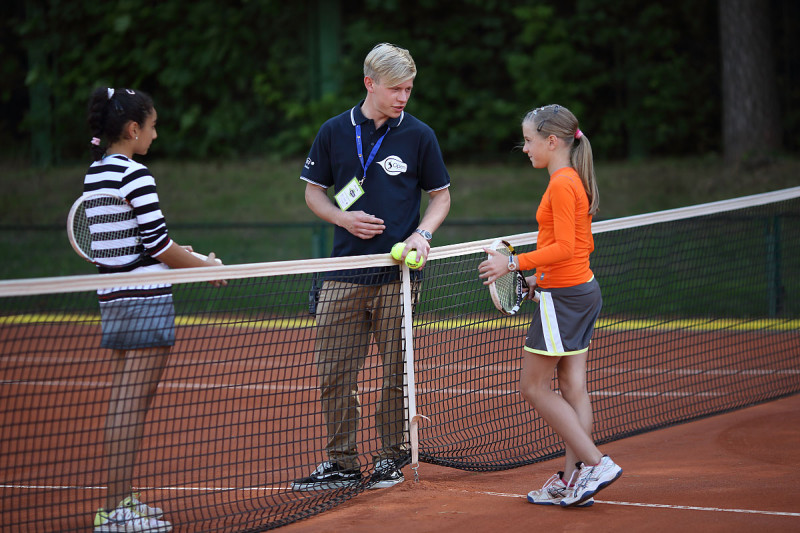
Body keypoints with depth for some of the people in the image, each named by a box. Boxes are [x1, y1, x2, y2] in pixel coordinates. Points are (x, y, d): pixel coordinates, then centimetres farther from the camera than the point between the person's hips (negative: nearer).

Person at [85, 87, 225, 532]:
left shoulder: (94, 176, 12)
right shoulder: (136, 176, -15)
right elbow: (157, 244, -17)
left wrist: (170, 251, 17)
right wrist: (206, 265, -3)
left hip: (113, 297, 9)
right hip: (146, 298, -9)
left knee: (125, 404, 14)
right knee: (133, 406, -8)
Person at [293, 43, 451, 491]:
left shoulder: (419, 135, 1)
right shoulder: (335, 132, 4)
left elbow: (441, 196, 9)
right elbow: (314, 192, 12)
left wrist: (423, 234, -9)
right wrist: (345, 218, -6)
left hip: (398, 273, -1)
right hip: (345, 273, 1)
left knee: (398, 371, 3)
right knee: (335, 370, 1)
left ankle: (393, 458, 17)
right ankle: (342, 464, 10)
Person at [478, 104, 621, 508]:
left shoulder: (561, 184, -16)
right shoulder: (574, 180, 13)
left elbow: (564, 247, -23)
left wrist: (514, 264, -23)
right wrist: (543, 276, 17)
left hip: (562, 296, -10)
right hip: (582, 290, 10)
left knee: (534, 387, -3)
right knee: (572, 388, 8)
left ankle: (595, 463, -7)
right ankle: (574, 480, 8)